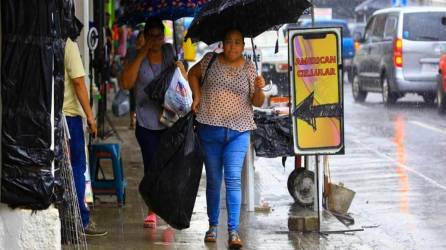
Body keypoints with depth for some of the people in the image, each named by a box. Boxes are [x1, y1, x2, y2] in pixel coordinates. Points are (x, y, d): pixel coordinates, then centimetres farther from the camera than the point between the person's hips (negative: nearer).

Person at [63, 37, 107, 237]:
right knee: (76, 167, 2)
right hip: (68, 113, -5)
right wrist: (90, 115, -7)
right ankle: (81, 221, 2)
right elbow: (78, 82, -12)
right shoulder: (68, 44, -10)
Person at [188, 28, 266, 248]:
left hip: (238, 132, -1)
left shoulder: (249, 68, 3)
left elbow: (257, 102, 4)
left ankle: (233, 231, -15)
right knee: (213, 179, 10)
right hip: (210, 130, 1)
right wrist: (197, 96, 7)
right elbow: (193, 74, 21)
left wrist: (259, 89, -17)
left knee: (233, 179, -12)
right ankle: (213, 226, 23)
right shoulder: (210, 60, 3)